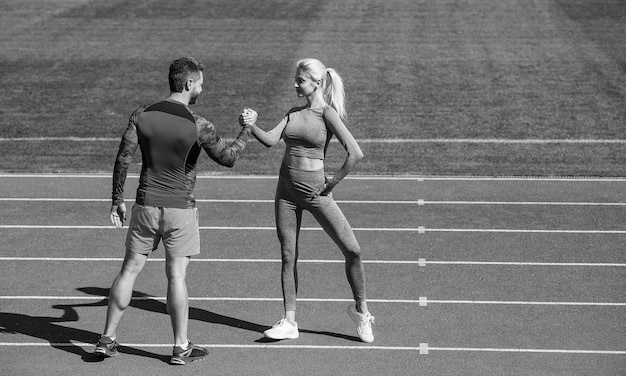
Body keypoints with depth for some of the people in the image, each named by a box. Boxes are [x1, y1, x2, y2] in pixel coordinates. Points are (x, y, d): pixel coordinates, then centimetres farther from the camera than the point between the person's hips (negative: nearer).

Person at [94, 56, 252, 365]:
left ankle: (108, 339, 15)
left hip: (146, 206, 3)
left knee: (130, 270, 11)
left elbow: (123, 158, -2)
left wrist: (117, 199, 7)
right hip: (180, 210, -3)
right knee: (176, 276, 3)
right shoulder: (198, 126, -11)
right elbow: (228, 158, -7)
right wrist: (246, 130, 9)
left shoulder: (141, 116, -1)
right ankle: (181, 348, 12)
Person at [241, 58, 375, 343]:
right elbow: (271, 140, -4)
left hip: (315, 192, -5)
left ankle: (360, 310, 14)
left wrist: (331, 184, -13)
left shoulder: (328, 114, -11)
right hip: (286, 191, 5)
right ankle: (289, 322, 14)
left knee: (352, 251, -7)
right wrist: (252, 125, -21)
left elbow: (355, 153, -20)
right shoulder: (293, 113, 8)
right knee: (288, 257, 7)